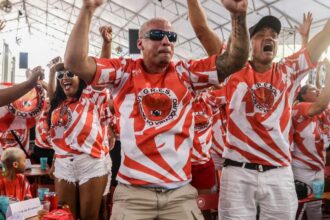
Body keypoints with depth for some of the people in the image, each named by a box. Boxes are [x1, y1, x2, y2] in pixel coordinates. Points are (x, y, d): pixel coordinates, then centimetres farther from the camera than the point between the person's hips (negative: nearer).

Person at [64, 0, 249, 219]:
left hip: (180, 191, 2)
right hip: (132, 192, -1)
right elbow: (75, 61, -8)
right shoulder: (124, 71, 2)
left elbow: (235, 60, 2)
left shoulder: (185, 73, 6)